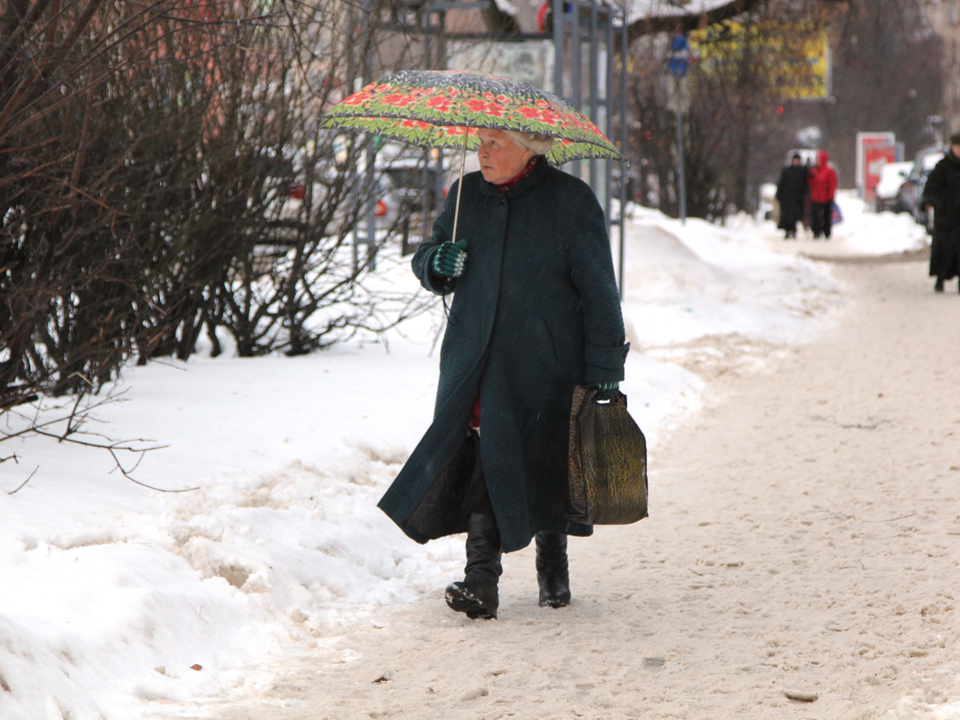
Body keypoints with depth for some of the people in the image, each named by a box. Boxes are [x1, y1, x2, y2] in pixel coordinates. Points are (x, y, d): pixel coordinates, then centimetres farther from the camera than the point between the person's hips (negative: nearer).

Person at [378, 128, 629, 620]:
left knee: (545, 466, 6)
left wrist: (604, 369, -4)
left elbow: (598, 291, -1)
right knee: (483, 463, -11)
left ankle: (553, 565, 28)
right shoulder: (466, 196, 9)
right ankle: (480, 580, -14)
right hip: (475, 363, 3)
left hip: (545, 365, -3)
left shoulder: (571, 201, -3)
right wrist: (436, 263, -5)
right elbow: (427, 262, 21)